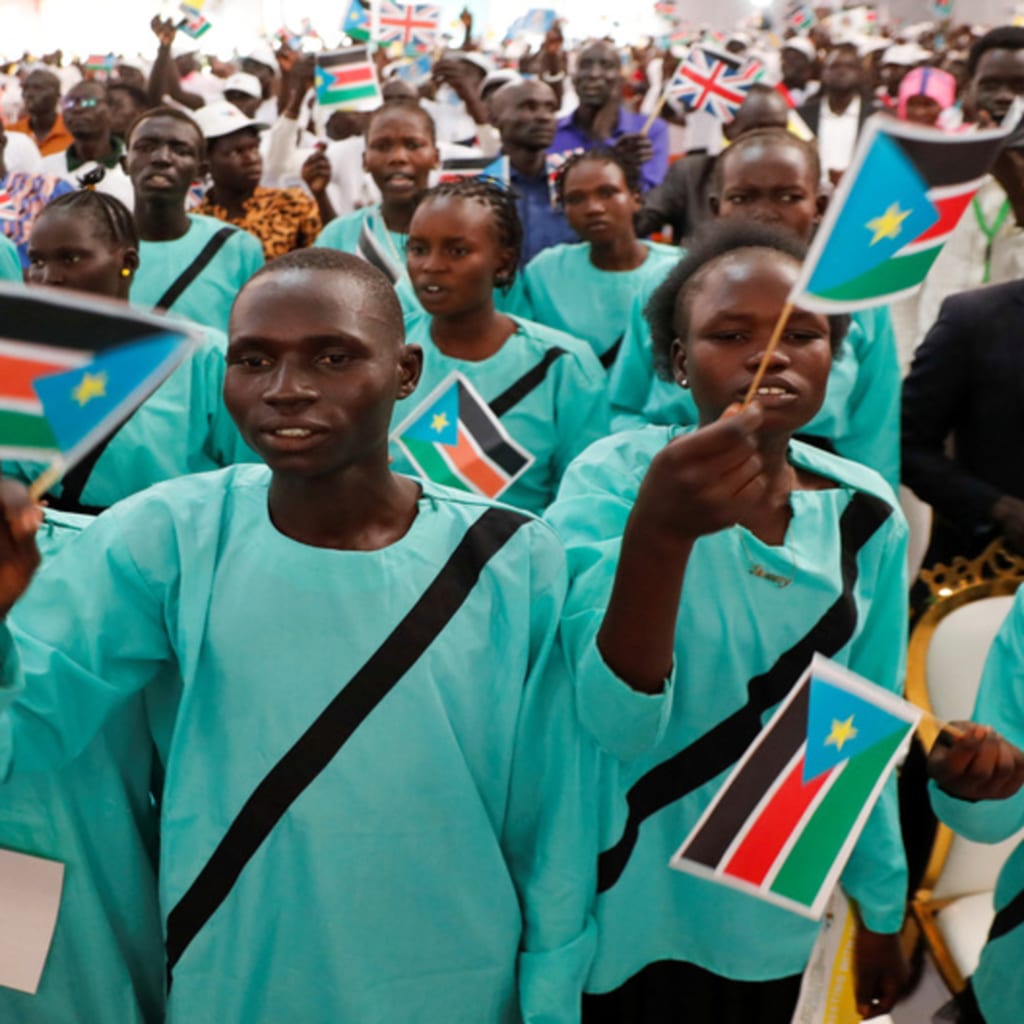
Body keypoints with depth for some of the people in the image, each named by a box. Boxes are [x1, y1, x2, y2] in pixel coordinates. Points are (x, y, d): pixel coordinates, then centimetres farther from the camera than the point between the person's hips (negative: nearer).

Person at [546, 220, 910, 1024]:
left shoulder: (867, 513, -6)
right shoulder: (612, 479, -18)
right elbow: (618, 727, -27)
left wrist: (882, 907, 10)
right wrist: (657, 532, -41)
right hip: (630, 915, -3)